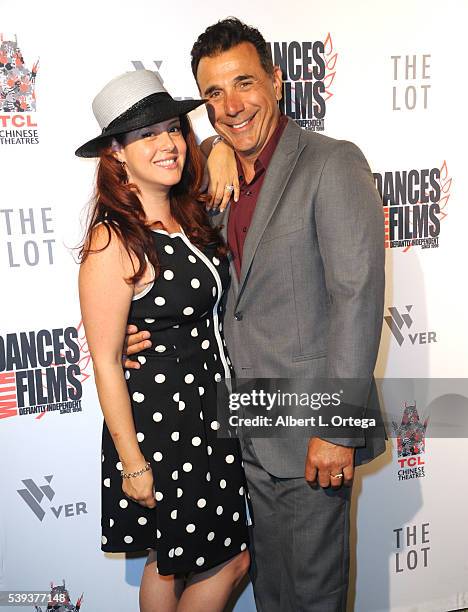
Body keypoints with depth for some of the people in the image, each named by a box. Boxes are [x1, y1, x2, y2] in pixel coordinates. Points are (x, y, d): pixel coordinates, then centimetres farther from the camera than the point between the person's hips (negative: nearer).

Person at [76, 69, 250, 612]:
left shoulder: (190, 218, 2)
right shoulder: (113, 241, -20)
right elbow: (105, 363, -17)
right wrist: (132, 462, -13)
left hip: (212, 408, 7)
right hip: (160, 420, -7)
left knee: (169, 560, 21)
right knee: (226, 565, 10)